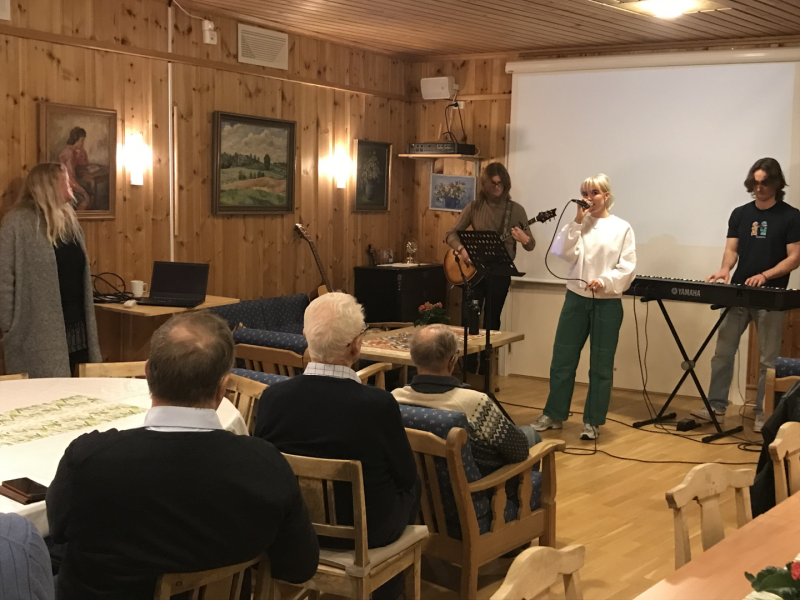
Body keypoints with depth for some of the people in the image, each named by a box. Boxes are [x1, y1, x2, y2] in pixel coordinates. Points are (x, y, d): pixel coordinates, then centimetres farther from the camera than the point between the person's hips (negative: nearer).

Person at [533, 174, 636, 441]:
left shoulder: (622, 228, 0)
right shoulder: (578, 225, 8)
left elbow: (627, 267, -7)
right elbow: (563, 252, -9)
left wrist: (604, 281, -22)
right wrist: (577, 222, -12)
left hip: (607, 303, -2)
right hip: (576, 298, 3)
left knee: (601, 365, 5)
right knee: (562, 359, 6)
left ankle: (593, 421, 15)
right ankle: (553, 414, 19)